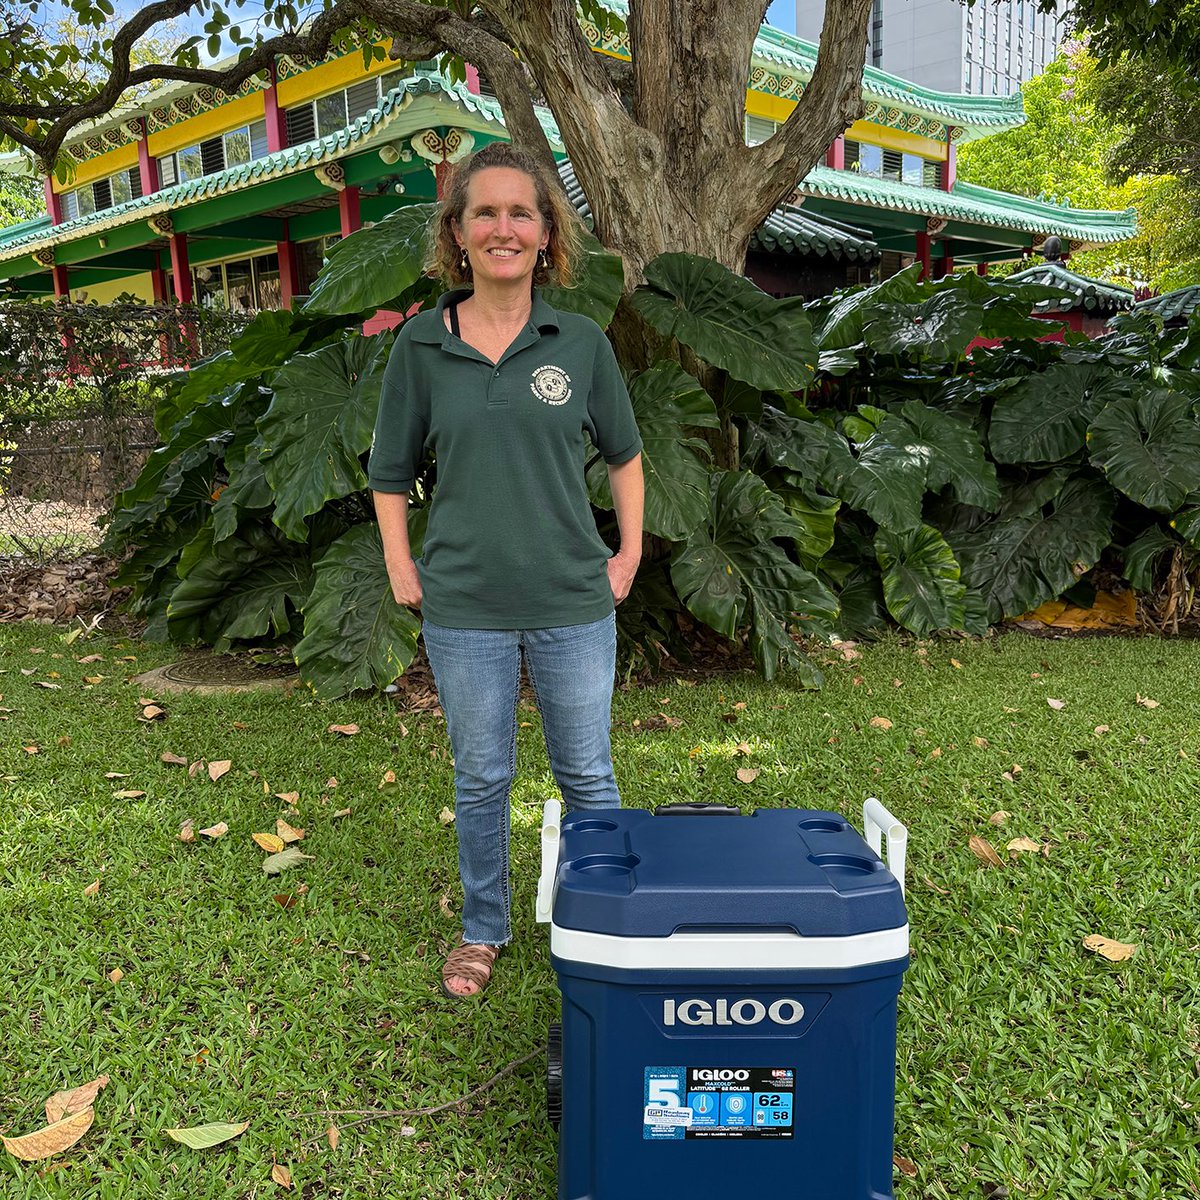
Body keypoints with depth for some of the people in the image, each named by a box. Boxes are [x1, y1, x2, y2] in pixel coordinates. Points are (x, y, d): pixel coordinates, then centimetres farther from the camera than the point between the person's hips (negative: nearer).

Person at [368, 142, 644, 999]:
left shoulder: (582, 341, -1)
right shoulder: (421, 345, -1)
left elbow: (623, 453, 11)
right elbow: (391, 473, 8)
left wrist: (630, 551, 5)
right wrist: (400, 568, 1)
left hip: (574, 603, 0)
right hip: (464, 607, 1)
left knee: (587, 775, 12)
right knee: (481, 779, 15)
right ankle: (484, 929, 37)